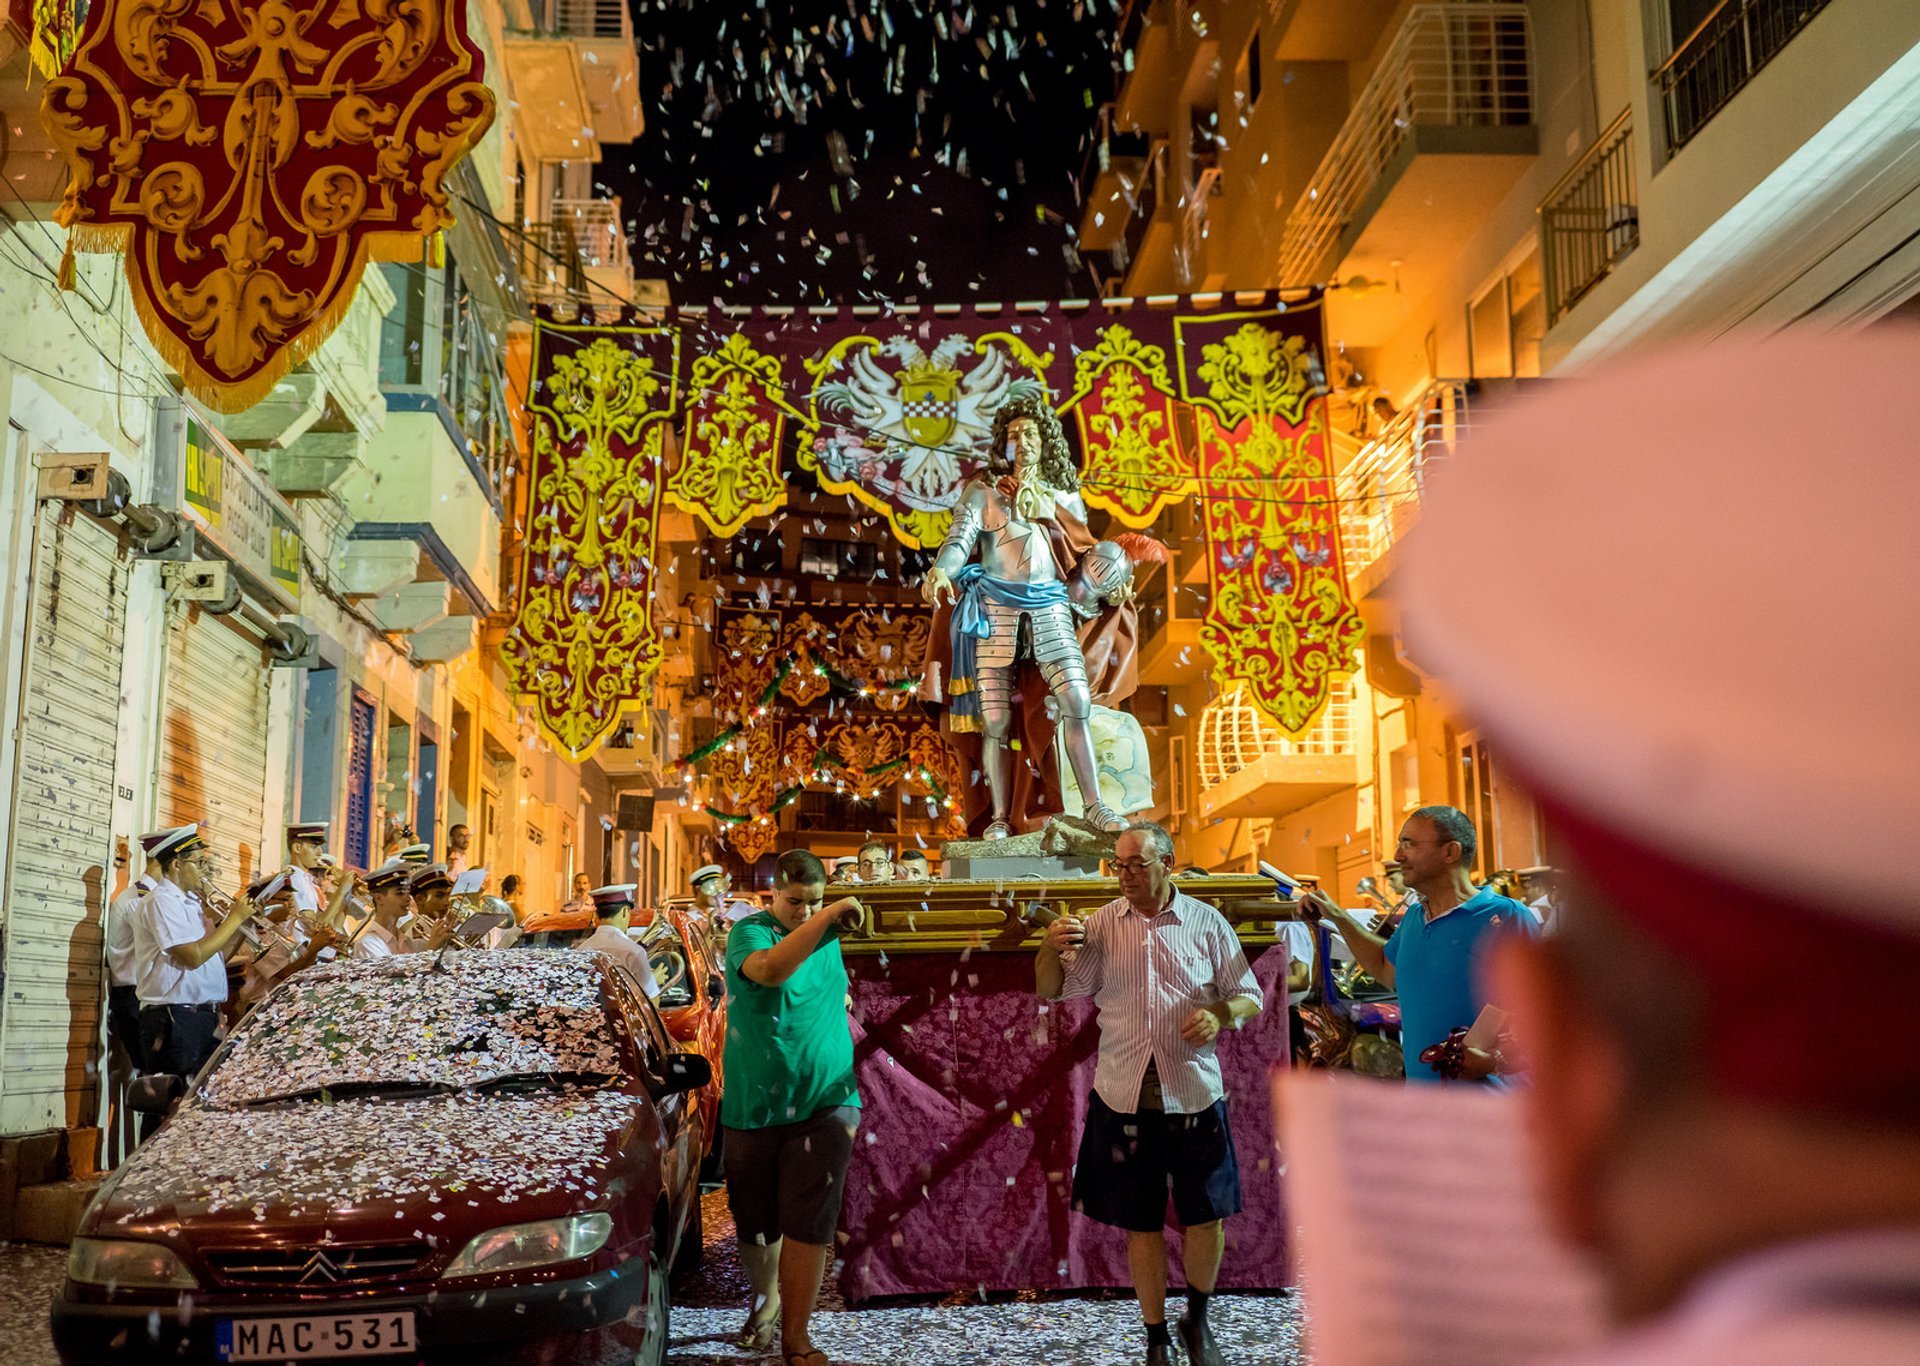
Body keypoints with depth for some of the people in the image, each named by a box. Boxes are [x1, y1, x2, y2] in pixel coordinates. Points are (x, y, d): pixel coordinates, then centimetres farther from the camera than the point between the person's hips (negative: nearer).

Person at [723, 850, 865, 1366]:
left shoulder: (828, 936, 7)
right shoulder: (750, 931, -8)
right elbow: (770, 970, -33)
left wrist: (839, 998, 9)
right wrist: (828, 916, -35)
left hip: (824, 1104, 2)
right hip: (753, 1107, -2)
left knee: (807, 1223, -6)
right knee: (754, 1221, 12)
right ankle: (765, 1302, 38)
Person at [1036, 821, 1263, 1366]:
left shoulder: (1207, 923, 1)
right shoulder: (1101, 925, 4)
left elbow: (1249, 997, 6)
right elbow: (1050, 992, 6)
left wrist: (1219, 1014, -15)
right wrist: (1050, 948, -15)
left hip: (1193, 1093, 0)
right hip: (1125, 1096, 1)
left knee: (1206, 1218, 6)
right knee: (1142, 1224, 8)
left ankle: (1197, 1320, 32)